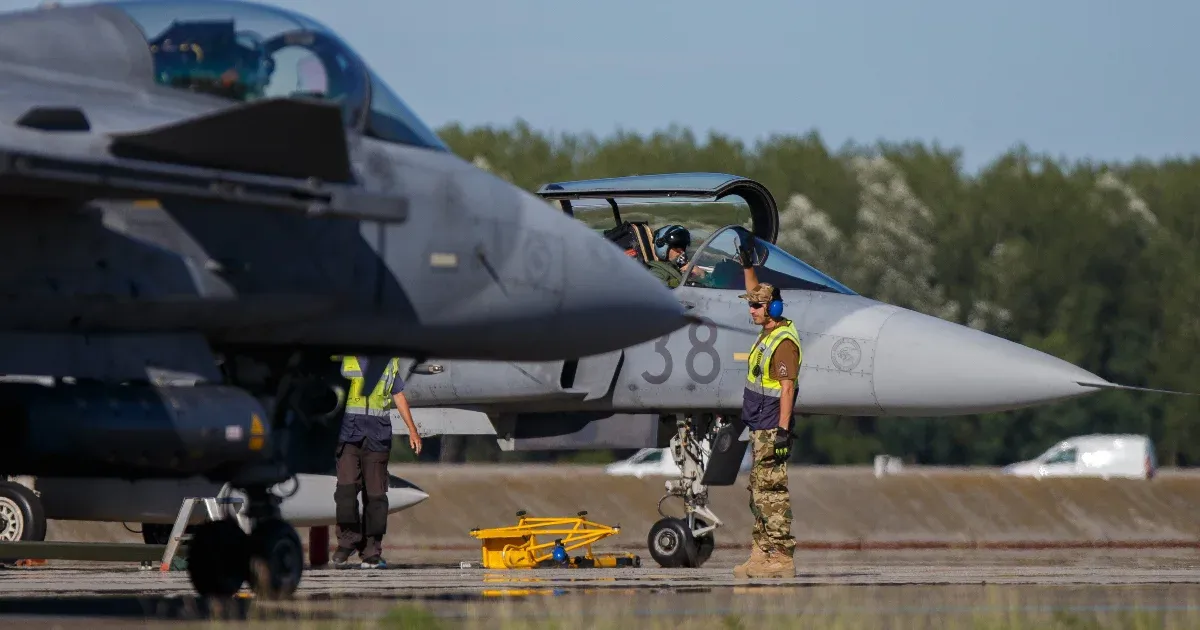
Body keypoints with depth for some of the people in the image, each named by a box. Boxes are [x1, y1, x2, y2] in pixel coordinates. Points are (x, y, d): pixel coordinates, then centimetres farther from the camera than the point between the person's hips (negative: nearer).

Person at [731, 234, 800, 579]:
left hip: (771, 429, -10)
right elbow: (758, 295, 30)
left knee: (771, 492, -11)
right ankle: (761, 555, 15)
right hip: (759, 428, 10)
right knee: (758, 492, 12)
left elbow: (787, 387, -21)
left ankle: (781, 558, -12)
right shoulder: (769, 331, 11)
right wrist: (747, 266, 28)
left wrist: (783, 430, -24)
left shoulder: (784, 341, -16)